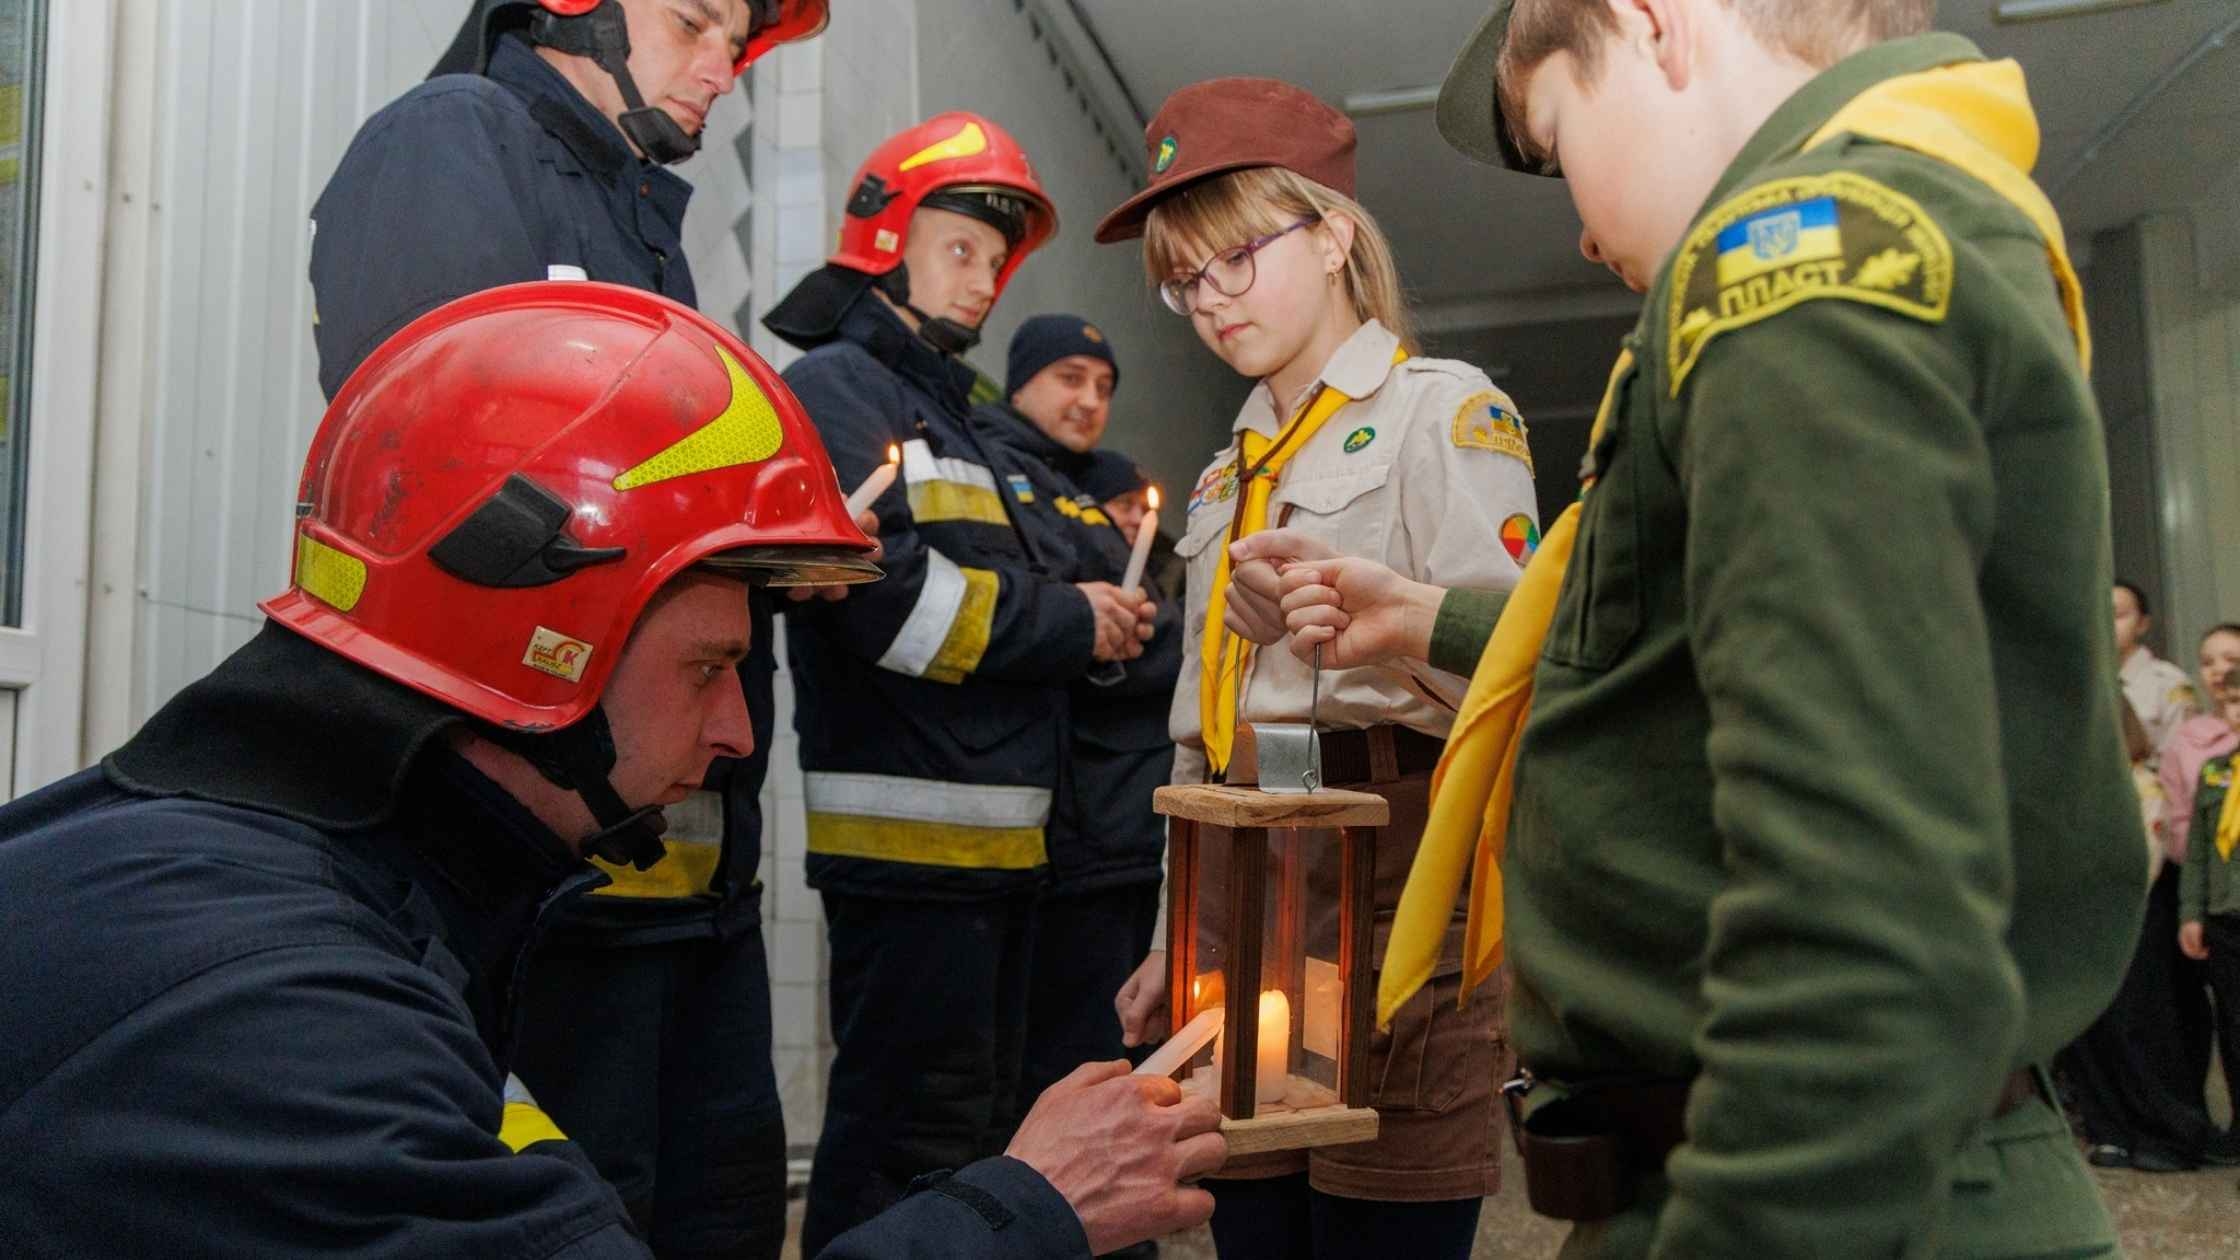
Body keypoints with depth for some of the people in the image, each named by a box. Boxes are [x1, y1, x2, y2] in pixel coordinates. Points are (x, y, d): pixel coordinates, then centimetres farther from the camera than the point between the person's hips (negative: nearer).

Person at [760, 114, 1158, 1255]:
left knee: (976, 1132, 18)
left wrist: (1102, 623, 3)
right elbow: (882, 595, -21)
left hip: (994, 838, 10)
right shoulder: (838, 387, -6)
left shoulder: (947, 410, 23)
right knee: (910, 1153, -5)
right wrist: (1070, 622, -11)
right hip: (908, 841, -10)